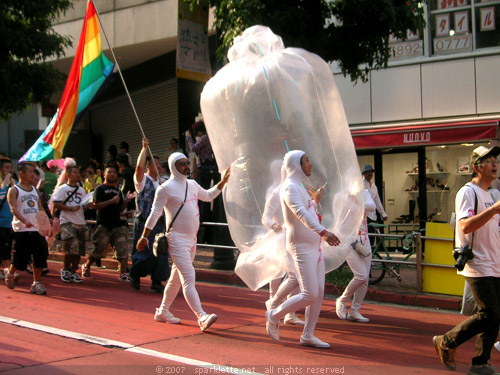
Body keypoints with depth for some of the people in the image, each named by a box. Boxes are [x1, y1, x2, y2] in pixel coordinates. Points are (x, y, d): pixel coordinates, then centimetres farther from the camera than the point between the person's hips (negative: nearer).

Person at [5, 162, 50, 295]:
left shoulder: (34, 190, 16)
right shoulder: (14, 190, -3)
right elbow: (13, 208, -16)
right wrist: (24, 221, -32)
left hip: (37, 229, 5)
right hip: (21, 230, -5)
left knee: (40, 257, -1)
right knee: (20, 259, 1)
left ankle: (36, 283, 7)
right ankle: (9, 273, 30)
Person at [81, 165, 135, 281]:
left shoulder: (118, 190, 19)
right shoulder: (100, 189, 0)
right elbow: (95, 205, -12)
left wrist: (126, 200, 3)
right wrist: (112, 201, -18)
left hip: (118, 224, 5)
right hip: (104, 225, -5)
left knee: (122, 249, -5)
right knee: (98, 249, 4)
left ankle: (123, 274, -4)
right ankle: (86, 266, 28)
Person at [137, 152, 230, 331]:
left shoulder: (192, 185, 13)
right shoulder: (166, 188, -10)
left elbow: (208, 196, 30)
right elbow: (154, 214, -9)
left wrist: (223, 181, 22)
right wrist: (144, 237, -9)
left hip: (191, 239, 8)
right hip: (177, 240, -8)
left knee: (176, 279, 16)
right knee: (189, 279, -15)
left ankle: (163, 311, 29)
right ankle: (202, 318, -21)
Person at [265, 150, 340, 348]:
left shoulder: (298, 186, 18)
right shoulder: (290, 187, -15)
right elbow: (301, 213, -34)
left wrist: (315, 201, 45)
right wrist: (322, 232, -46)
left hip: (314, 246, 10)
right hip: (301, 247, -10)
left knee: (319, 292, 6)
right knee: (310, 294, -10)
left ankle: (308, 336, 14)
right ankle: (274, 315, 9)